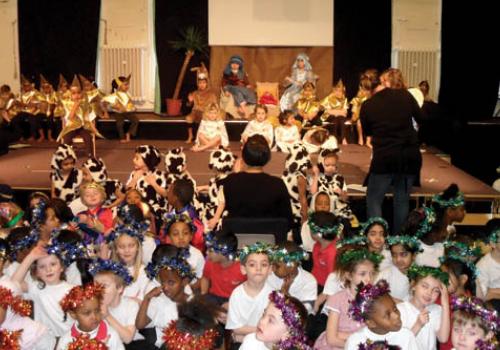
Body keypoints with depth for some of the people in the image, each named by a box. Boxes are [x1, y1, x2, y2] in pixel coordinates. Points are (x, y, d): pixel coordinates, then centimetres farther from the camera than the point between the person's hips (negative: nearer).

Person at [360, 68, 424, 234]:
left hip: (384, 157, -3)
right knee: (402, 200, 14)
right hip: (411, 155, 3)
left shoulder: (367, 105, -4)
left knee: (374, 199, 9)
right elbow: (421, 119, 12)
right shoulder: (404, 95, 0)